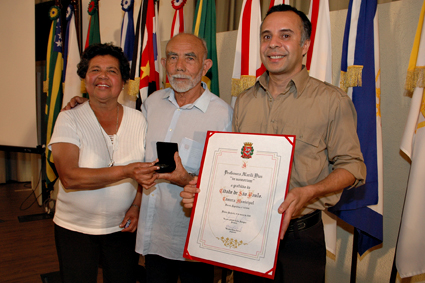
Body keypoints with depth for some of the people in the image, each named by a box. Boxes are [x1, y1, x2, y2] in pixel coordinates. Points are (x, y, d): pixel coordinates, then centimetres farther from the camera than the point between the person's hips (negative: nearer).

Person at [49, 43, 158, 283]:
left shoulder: (138, 120, -2)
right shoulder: (69, 120, -11)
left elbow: (147, 170, 7)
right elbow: (69, 177, -23)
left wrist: (136, 206, -8)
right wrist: (125, 172, -32)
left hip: (123, 227, 2)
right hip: (75, 229, -2)